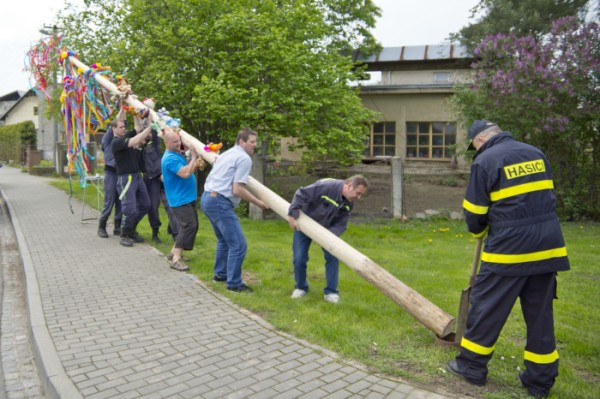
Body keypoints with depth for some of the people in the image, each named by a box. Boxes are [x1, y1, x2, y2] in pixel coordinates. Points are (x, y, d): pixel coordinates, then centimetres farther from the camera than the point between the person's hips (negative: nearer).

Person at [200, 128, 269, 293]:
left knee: (224, 239, 26)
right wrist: (258, 202, -5)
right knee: (238, 244, -5)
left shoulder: (227, 154, 21)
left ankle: (220, 273, 36)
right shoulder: (244, 158, -9)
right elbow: (237, 190, -15)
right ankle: (234, 283, 2)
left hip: (207, 198, 11)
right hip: (220, 203, -11)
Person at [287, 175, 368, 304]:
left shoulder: (349, 203, -13)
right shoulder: (327, 186, -33)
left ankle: (331, 292, 6)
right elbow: (301, 194, -28)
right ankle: (301, 287, 20)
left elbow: (340, 224, -14)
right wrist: (293, 215, -30)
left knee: (332, 257, -7)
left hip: (326, 229, 4)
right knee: (299, 258, -4)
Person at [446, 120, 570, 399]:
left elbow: (475, 212, -4)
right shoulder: (536, 153, 13)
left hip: (509, 247, -6)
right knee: (540, 314, 13)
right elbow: (545, 196, 18)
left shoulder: (485, 161, -6)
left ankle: (472, 366, 19)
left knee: (486, 306, 7)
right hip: (548, 246, 7)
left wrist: (478, 231, 16)